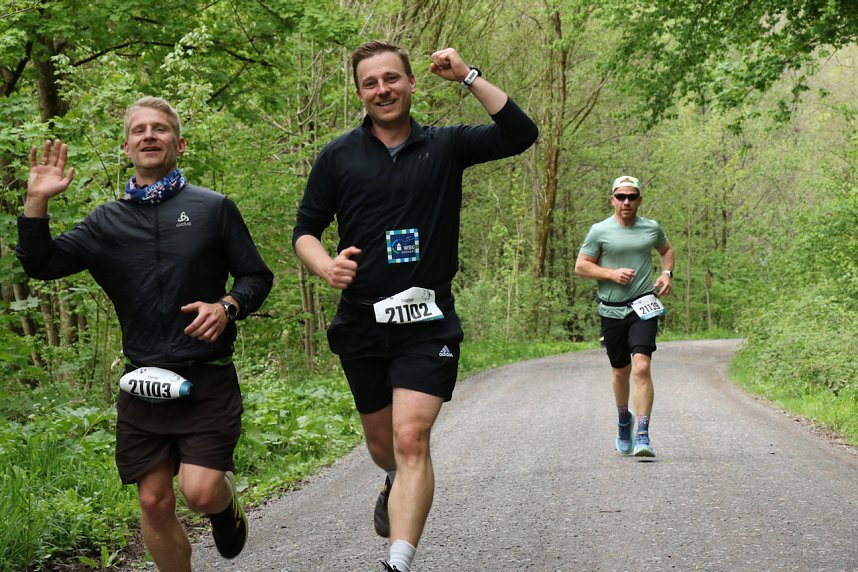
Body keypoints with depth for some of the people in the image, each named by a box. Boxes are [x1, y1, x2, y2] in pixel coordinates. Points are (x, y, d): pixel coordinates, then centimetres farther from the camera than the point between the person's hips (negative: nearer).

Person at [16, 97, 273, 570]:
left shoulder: (213, 208, 3)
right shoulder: (107, 221, 9)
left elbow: (256, 277, 6)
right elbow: (41, 265, 1)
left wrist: (227, 306, -14)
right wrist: (36, 202, -12)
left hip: (206, 377, -3)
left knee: (200, 492, -13)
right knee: (154, 502, 3)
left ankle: (227, 498, 23)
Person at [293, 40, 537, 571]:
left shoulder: (446, 145, 3)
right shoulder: (338, 156, 4)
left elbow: (521, 134, -9)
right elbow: (305, 230, 9)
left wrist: (468, 76, -13)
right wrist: (326, 265, -13)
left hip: (428, 322, -2)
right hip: (362, 323, 2)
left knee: (412, 437, -17)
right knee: (381, 438, 17)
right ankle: (399, 485, 52)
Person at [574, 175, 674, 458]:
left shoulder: (652, 228, 7)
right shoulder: (600, 231, -1)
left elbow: (666, 250, 26)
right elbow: (581, 266, 1)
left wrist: (667, 273, 8)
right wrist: (612, 273, -13)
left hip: (643, 308, 0)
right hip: (612, 310, 1)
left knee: (641, 367, -18)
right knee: (620, 372, 14)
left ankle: (642, 436, -20)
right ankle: (623, 419, 42)